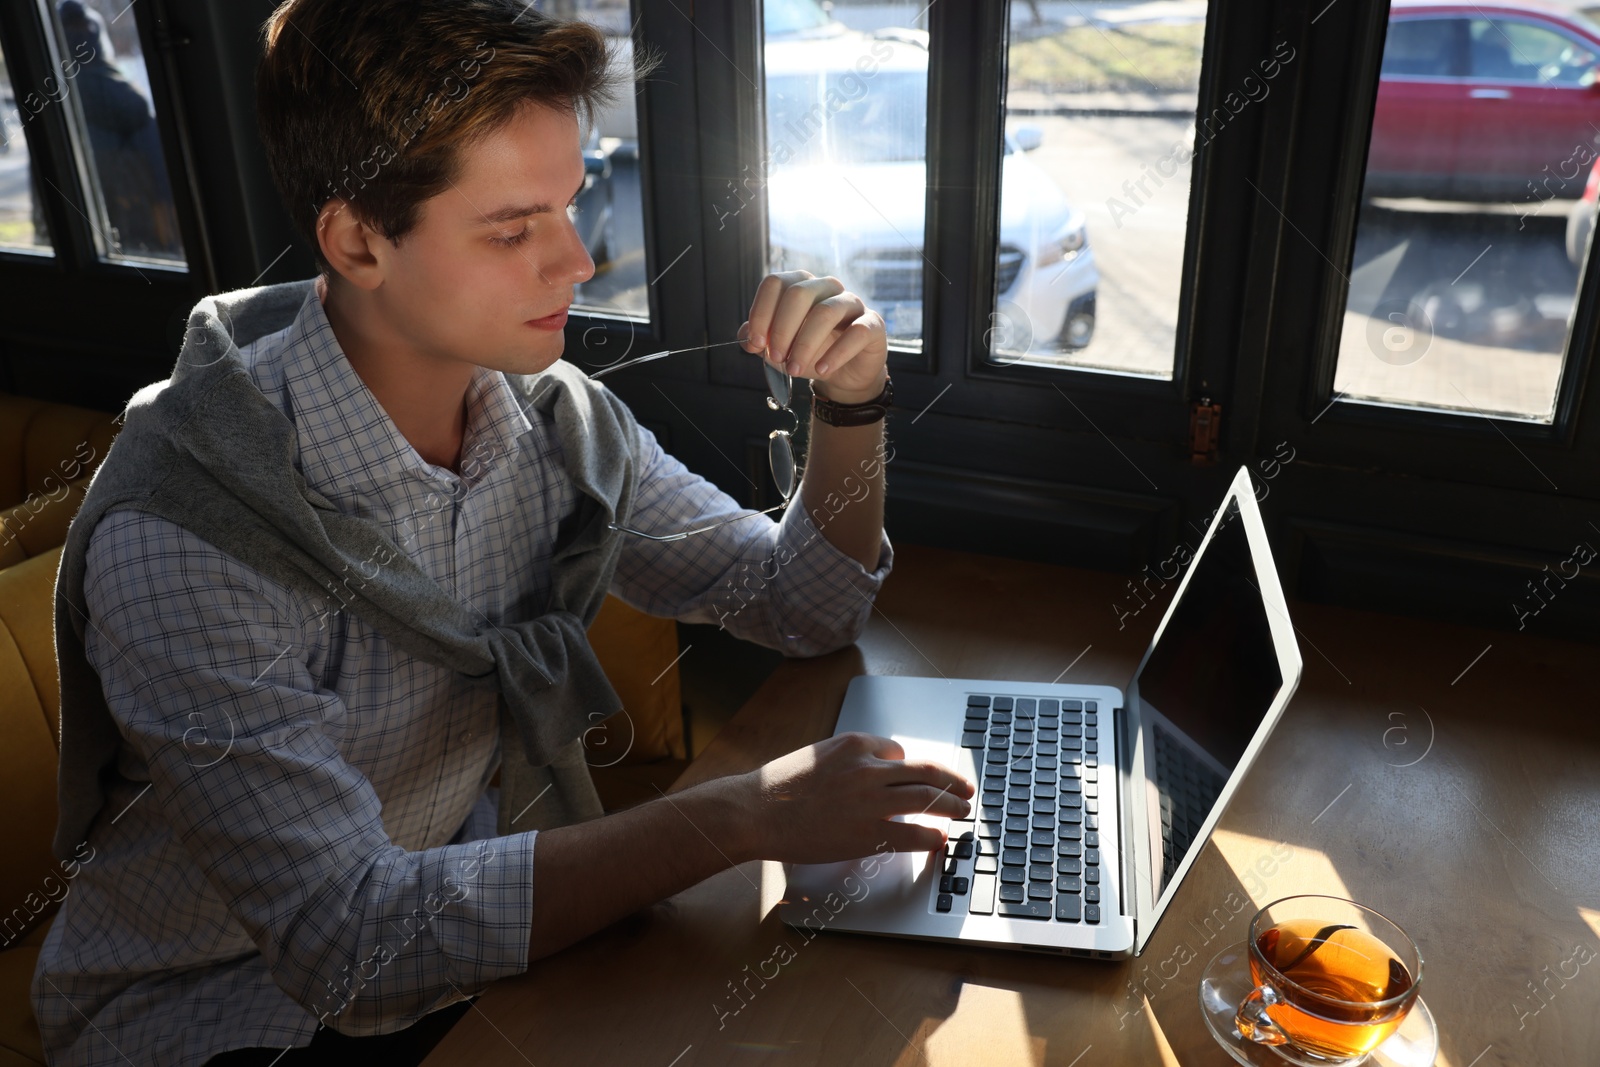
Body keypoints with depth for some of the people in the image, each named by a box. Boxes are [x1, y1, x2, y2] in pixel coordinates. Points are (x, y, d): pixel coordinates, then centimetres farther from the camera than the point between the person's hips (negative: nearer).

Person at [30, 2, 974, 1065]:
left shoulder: (557, 420, -9)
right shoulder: (181, 532, -28)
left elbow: (805, 608, 0)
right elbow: (354, 943, -32)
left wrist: (853, 400, -18)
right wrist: (742, 815, -33)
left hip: (464, 941, 5)